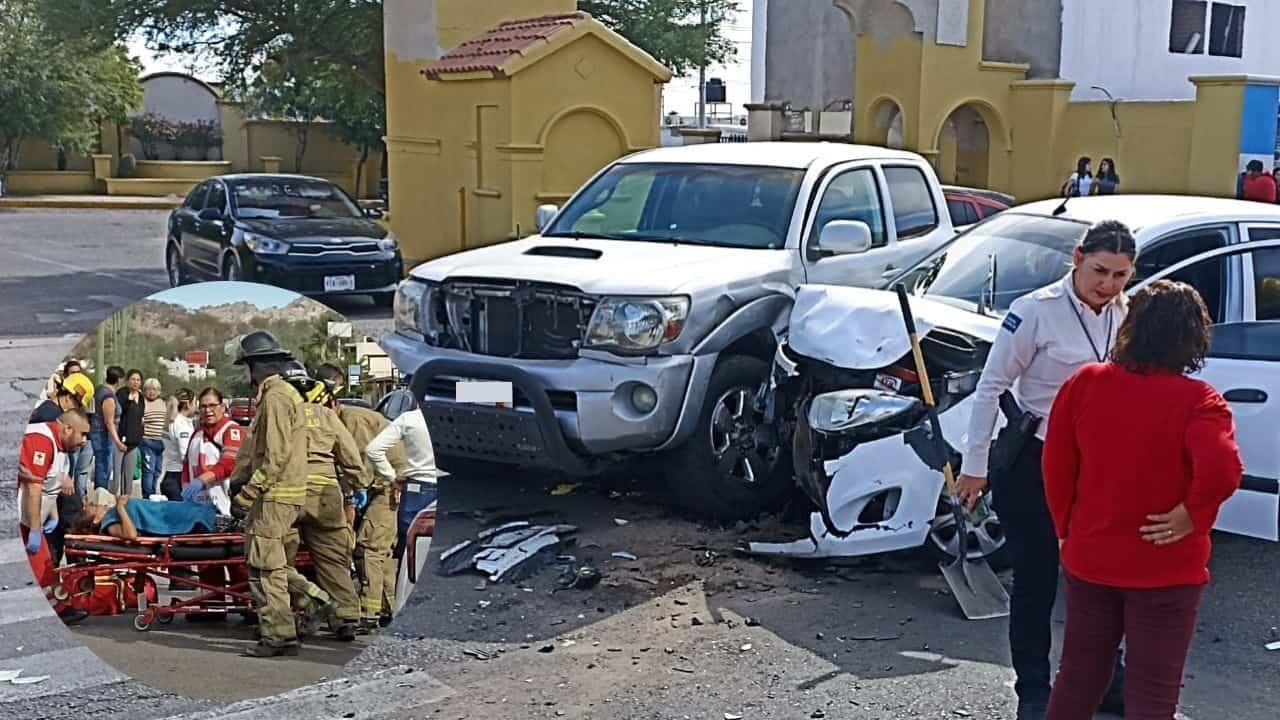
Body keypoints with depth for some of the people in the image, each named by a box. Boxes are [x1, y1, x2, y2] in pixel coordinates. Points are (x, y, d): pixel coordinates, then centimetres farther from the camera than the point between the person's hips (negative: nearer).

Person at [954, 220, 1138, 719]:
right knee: (1036, 579, 4)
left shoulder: (1126, 316, 3)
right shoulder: (1037, 311, -15)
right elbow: (990, 387, -11)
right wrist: (975, 466, -11)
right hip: (1031, 463, -5)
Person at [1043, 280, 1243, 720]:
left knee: (1077, 679, 20)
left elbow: (1056, 465, -2)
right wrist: (1193, 515, -15)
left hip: (1088, 560, 4)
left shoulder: (1084, 383, -5)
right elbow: (1223, 470, -32)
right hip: (1165, 570, -4)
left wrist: (1066, 529, 9)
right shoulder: (1198, 401, -17)